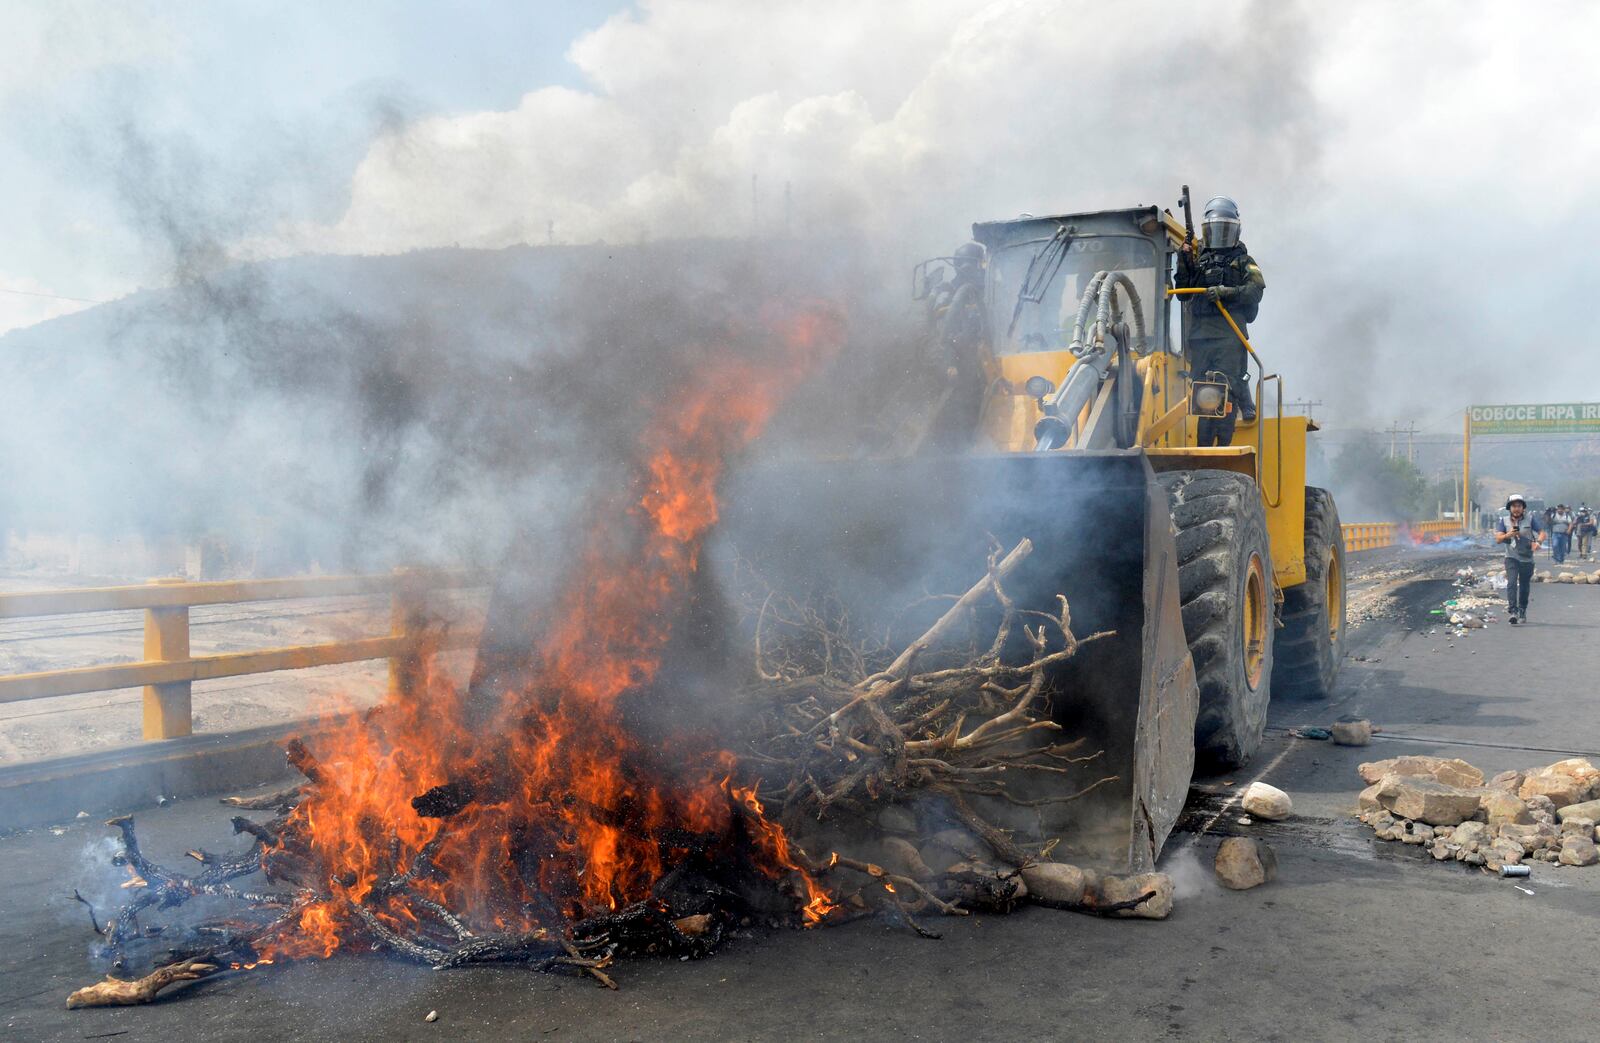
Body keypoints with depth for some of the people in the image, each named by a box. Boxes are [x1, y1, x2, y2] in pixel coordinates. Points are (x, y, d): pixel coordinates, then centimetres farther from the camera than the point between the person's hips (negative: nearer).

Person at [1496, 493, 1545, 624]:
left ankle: (1522, 611, 31)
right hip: (1511, 558, -1)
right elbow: (1498, 539, -7)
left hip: (1527, 559, 1)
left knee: (1524, 586, 12)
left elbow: (1542, 532, -5)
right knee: (1511, 583, -17)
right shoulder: (1504, 520, -1)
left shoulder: (1530, 519, -2)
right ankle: (1513, 612, -21)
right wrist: (1508, 535, -28)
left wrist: (1538, 542, -27)